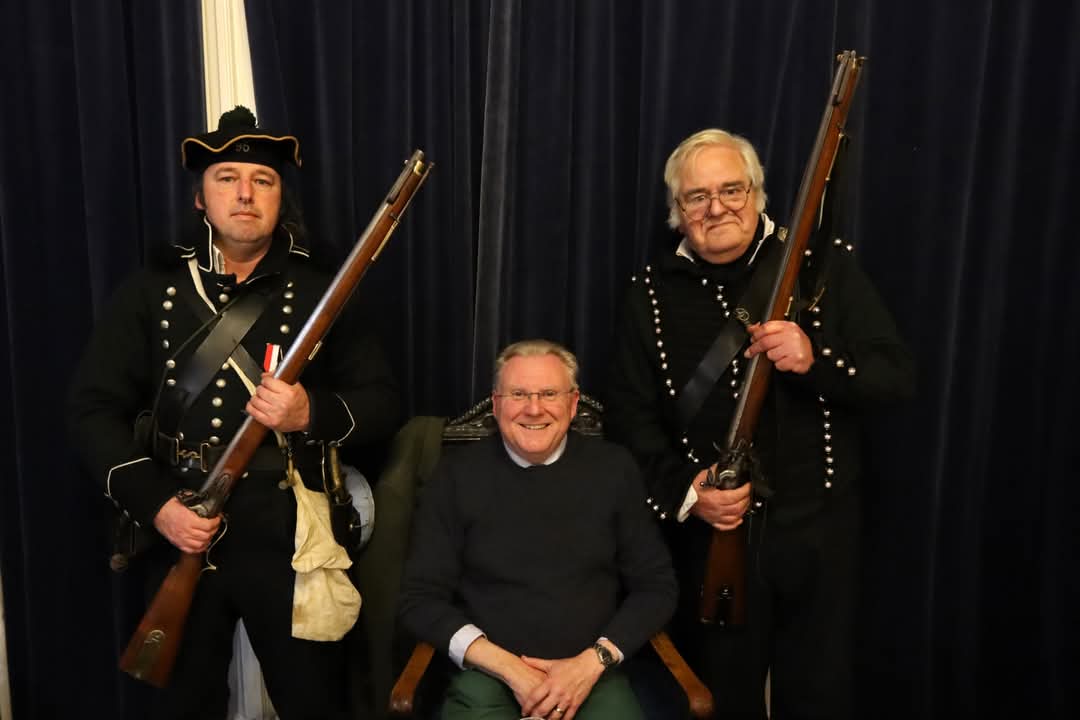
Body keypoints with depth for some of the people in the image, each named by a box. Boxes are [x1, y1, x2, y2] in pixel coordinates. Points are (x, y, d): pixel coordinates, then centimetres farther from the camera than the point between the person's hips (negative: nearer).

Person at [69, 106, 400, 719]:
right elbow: (95, 408, 0)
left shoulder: (319, 291, 1)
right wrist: (153, 503, -12)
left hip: (290, 538, -1)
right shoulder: (153, 291, 3)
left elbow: (384, 403, -1)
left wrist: (313, 414, -20)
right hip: (181, 535, 2)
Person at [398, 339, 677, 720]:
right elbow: (421, 598, 0)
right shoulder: (457, 475, -1)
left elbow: (656, 585, 5)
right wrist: (507, 667, -11)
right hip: (487, 675, -1)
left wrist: (593, 661, -9)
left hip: (592, 674, 1)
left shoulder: (614, 468, 2)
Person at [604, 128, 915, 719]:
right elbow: (628, 415, 0)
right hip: (712, 532, 1)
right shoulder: (652, 293, 0)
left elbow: (897, 376, -6)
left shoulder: (824, 267, -3)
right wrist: (682, 490, -16)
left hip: (819, 528, 0)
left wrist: (817, 359, -26)